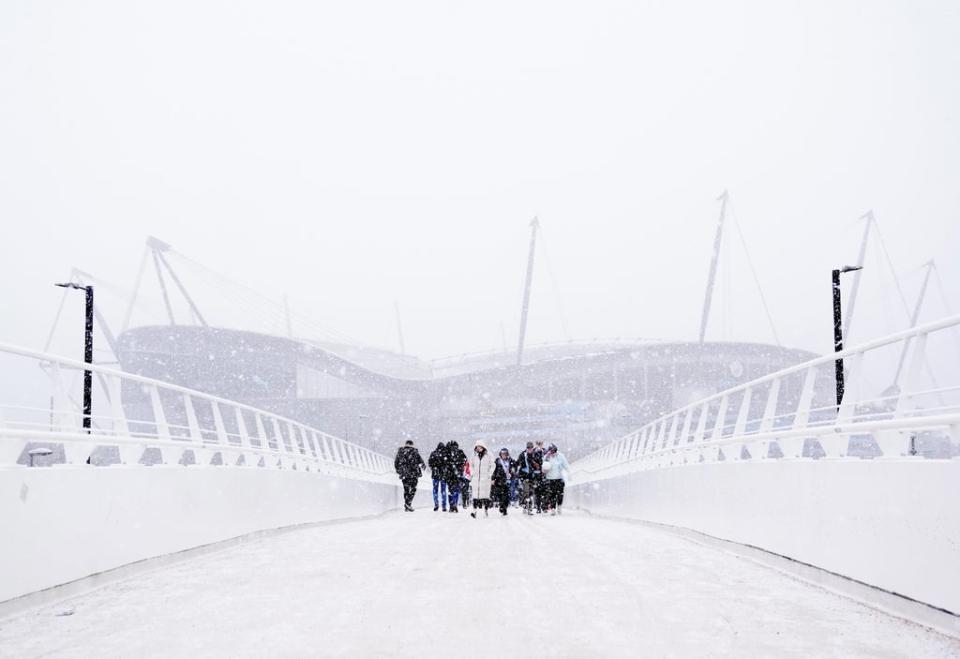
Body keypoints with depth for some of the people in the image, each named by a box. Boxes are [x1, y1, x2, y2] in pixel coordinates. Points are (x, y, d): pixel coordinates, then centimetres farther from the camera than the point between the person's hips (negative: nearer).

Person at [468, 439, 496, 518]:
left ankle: (486, 510, 6)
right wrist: (471, 475, 13)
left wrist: (492, 478, -1)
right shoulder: (474, 456, 11)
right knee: (476, 494, -7)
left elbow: (492, 466, 4)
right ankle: (475, 511, -13)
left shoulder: (488, 455, 2)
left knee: (486, 494, -2)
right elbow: (471, 466, 21)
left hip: (485, 478, -2)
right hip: (476, 478, 2)